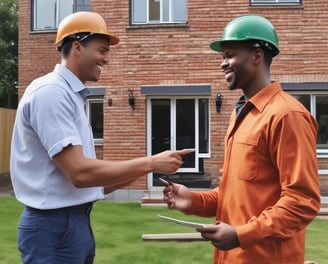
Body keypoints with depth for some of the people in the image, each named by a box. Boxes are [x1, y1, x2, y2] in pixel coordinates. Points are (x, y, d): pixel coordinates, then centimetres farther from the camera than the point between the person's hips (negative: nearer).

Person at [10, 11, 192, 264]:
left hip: (77, 221, 9)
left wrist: (141, 171, 5)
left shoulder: (69, 95, 12)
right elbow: (79, 172, -24)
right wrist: (151, 162, -18)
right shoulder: (50, 92, -16)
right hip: (55, 225, -9)